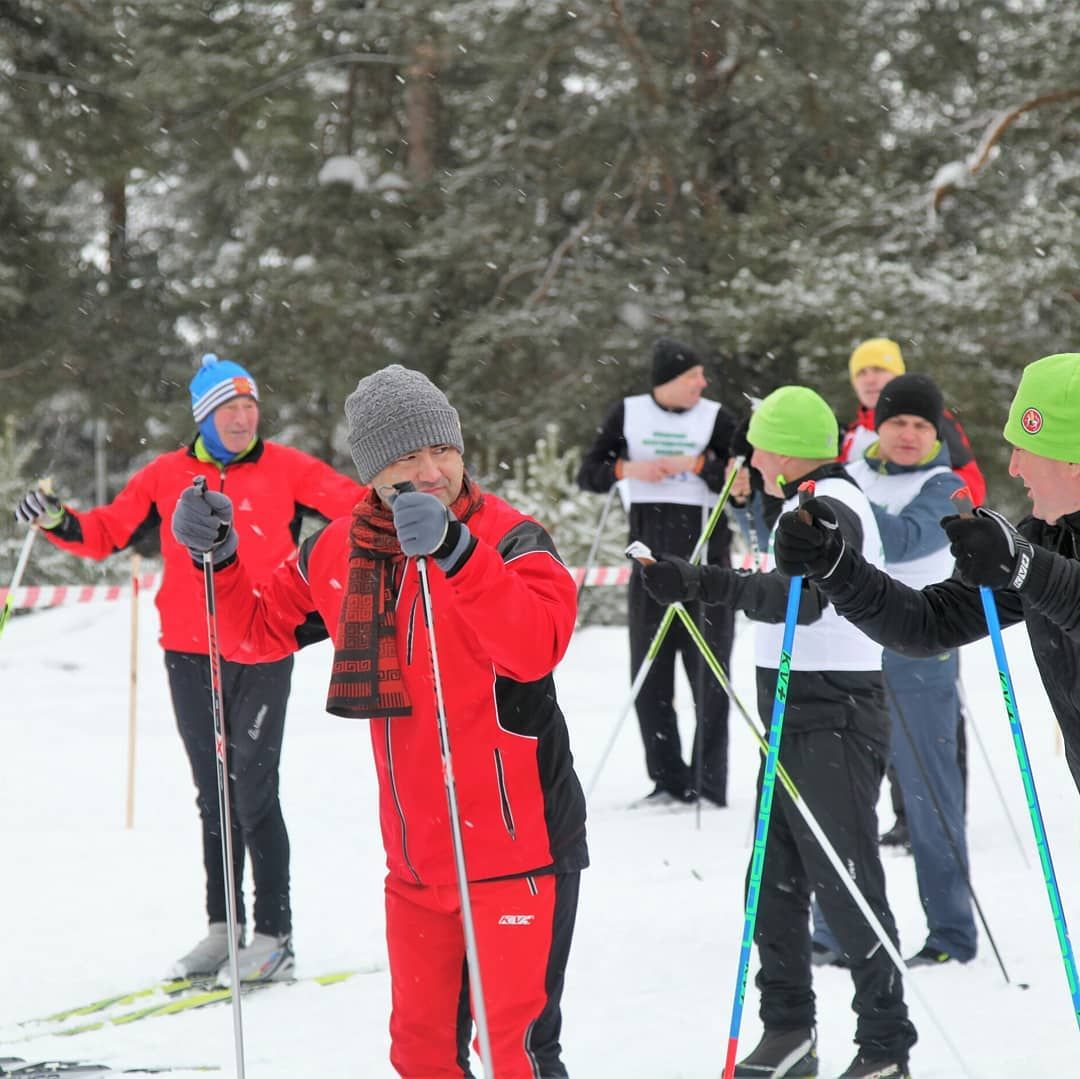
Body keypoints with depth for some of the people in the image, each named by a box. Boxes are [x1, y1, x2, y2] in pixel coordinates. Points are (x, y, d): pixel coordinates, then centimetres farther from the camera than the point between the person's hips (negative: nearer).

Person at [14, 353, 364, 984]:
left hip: (262, 655, -3)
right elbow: (107, 533, 7)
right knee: (214, 795, 11)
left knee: (253, 792, -8)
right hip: (190, 656, 3)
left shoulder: (286, 470, -1)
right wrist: (59, 522, -11)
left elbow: (359, 507, -1)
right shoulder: (168, 477, 5)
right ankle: (223, 928, 20)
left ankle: (275, 937, -2)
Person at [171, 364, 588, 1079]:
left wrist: (455, 549, -38)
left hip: (515, 845, -6)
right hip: (414, 858, 6)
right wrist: (219, 557, 2)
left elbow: (537, 645, -29)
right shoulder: (340, 553, 6)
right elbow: (258, 632, 19)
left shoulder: (507, 538, -11)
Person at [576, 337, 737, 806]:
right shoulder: (629, 414, 5)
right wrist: (626, 469, -13)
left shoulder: (715, 417, -1)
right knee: (649, 680, 4)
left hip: (706, 561, -2)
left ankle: (709, 785, 4)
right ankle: (669, 781, 13)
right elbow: (587, 475, 5)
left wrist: (698, 464, -17)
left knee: (708, 677, -2)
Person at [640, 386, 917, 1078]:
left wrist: (708, 584, -42)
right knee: (775, 879, 12)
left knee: (847, 886, -8)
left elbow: (801, 596, -33)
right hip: (797, 719, 11)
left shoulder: (831, 508, -16)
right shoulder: (817, 500, 17)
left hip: (832, 722, -11)